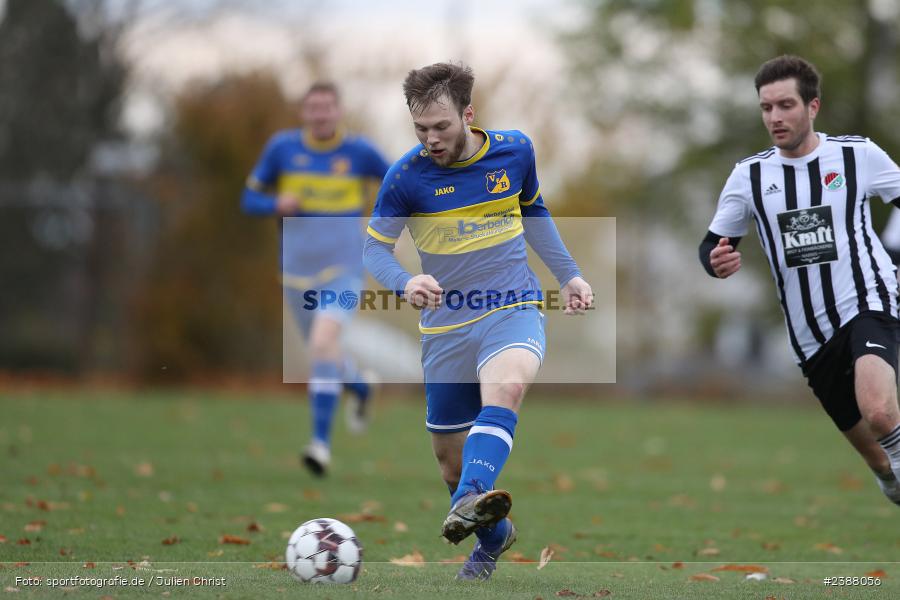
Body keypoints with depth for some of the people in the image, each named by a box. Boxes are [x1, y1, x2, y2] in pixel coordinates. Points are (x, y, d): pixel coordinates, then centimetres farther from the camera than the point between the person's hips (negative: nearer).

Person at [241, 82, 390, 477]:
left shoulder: (359, 151, -4)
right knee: (323, 352, 16)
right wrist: (278, 204, -18)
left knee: (323, 343, -24)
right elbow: (250, 199, 3)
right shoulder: (282, 147, -2)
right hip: (297, 270, 3)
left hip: (343, 270, -3)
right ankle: (360, 389, 52)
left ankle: (321, 442, -23)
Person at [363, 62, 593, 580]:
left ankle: (470, 503, -54)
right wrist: (406, 282, -23)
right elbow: (375, 247, -2)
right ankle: (493, 537, 36)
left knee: (506, 386, -35)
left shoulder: (515, 150, -2)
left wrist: (569, 275, 17)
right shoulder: (407, 176, -9)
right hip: (447, 324, 1)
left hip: (514, 309, -1)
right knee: (450, 454, 6)